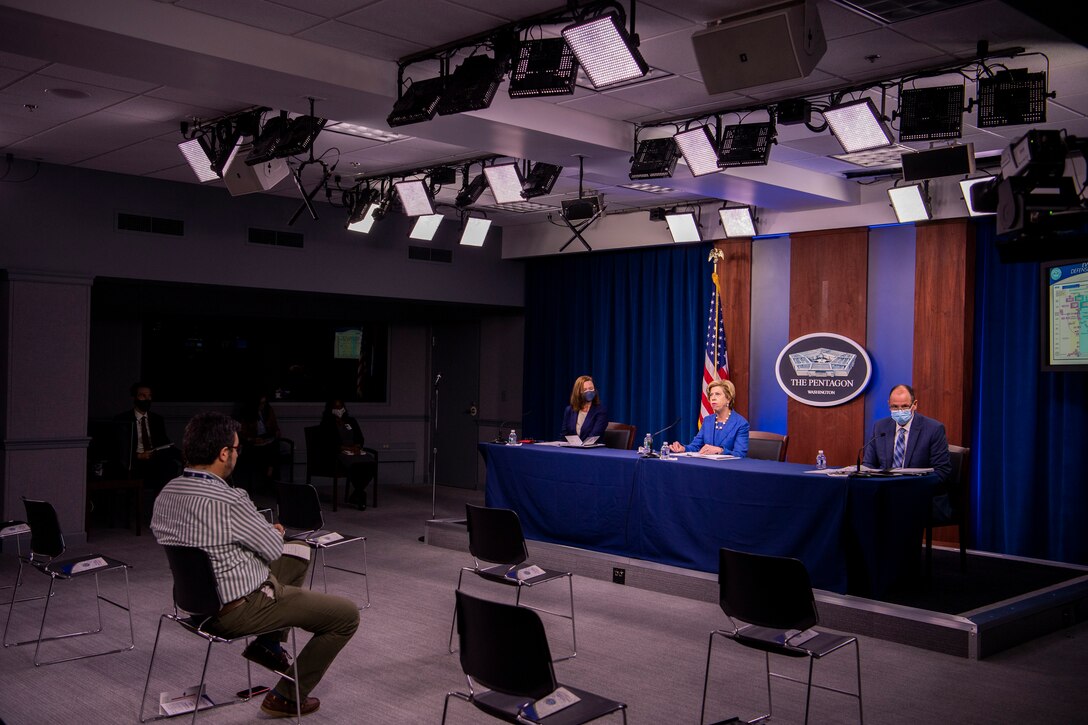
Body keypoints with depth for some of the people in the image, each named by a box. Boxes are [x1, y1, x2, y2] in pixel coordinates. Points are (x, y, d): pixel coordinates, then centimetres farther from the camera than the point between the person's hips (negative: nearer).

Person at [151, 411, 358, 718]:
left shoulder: (166, 494, -3)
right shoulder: (227, 500, -29)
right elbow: (273, 548, -13)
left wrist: (266, 531, 12)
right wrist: (275, 531, 10)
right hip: (240, 609, -9)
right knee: (346, 614, 2)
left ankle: (268, 644, 24)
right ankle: (287, 696, 11)